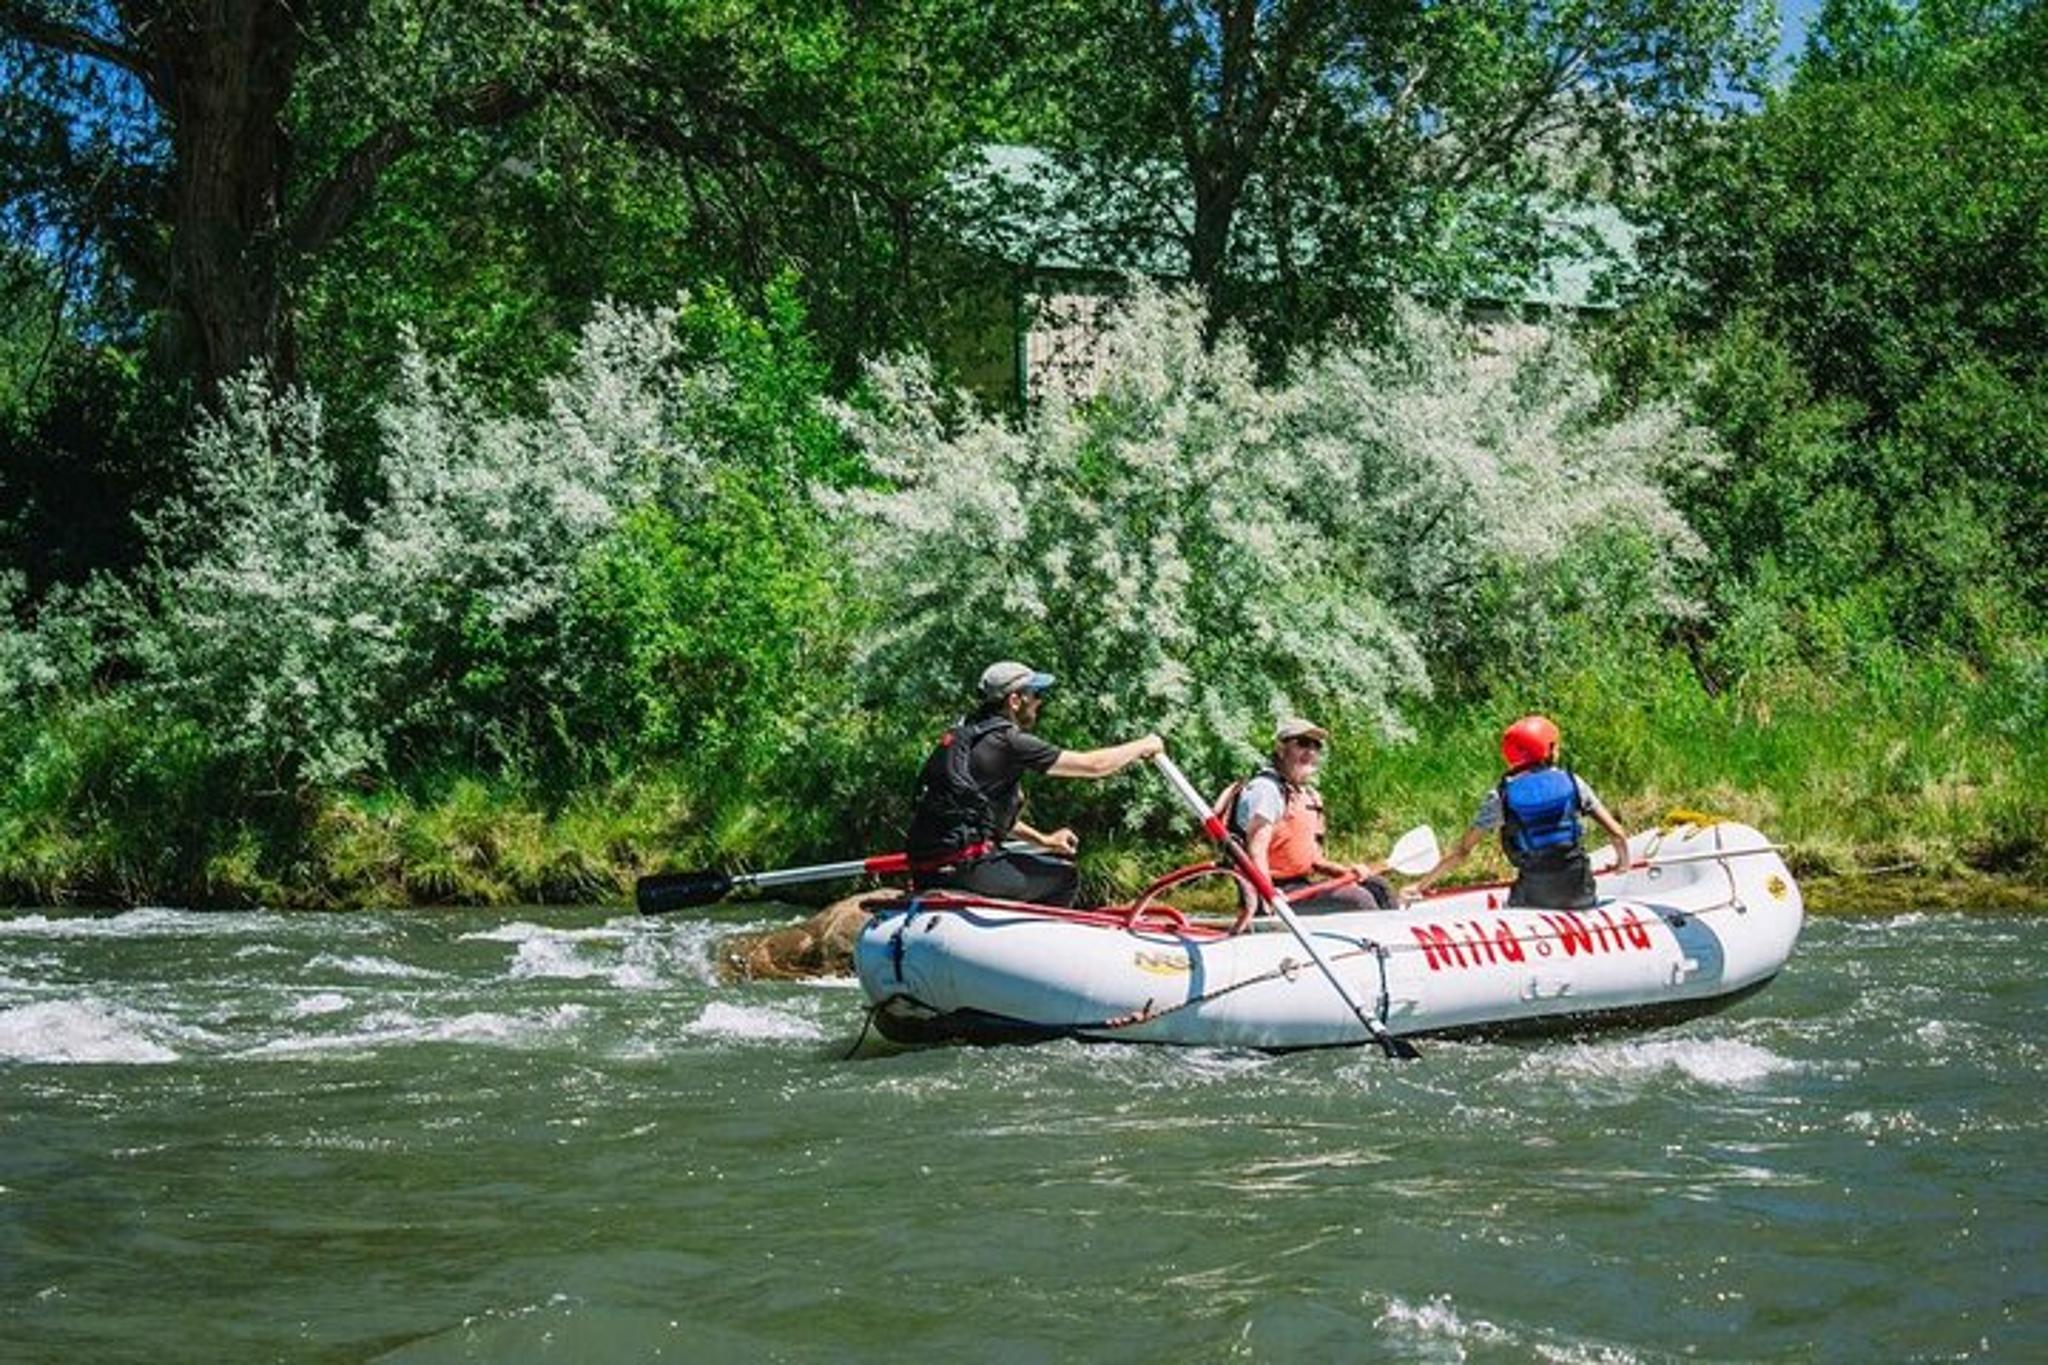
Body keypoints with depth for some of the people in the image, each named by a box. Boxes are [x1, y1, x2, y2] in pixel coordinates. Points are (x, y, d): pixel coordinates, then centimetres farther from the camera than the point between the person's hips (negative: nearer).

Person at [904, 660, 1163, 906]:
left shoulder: (965, 734, 16)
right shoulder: (1006, 741, -12)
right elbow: (1093, 765, -8)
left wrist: (1042, 840, 25)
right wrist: (1143, 747, 7)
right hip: (959, 869, -9)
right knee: (1064, 878, 2)